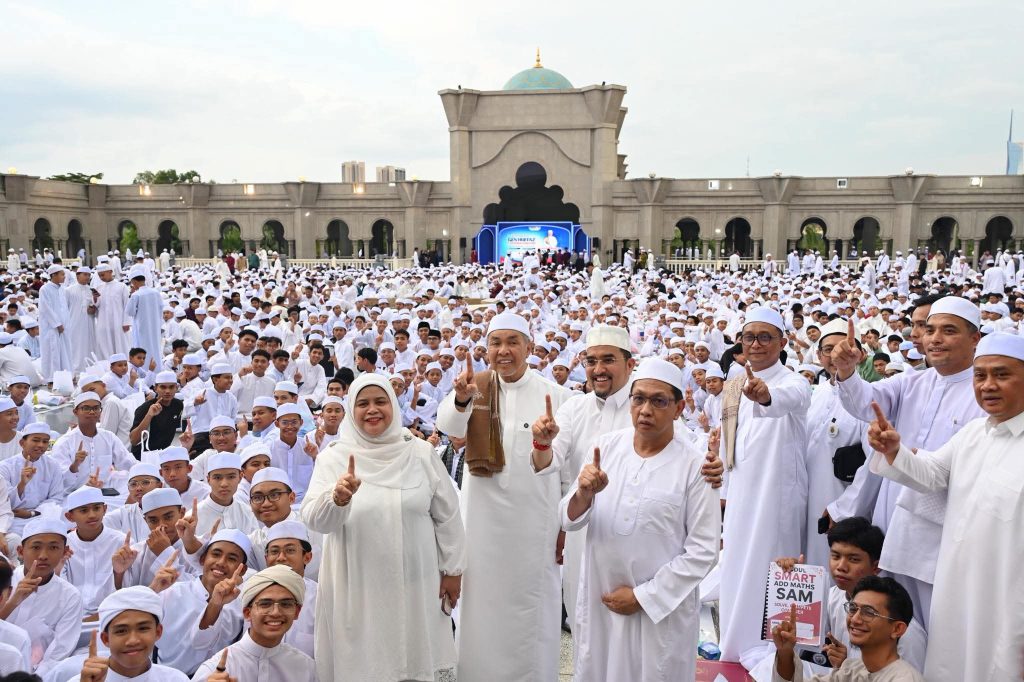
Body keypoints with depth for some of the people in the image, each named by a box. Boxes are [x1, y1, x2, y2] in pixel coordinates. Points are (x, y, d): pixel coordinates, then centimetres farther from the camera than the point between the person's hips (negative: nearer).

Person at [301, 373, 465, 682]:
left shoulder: (421, 452, -1)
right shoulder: (333, 457, -3)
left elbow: (447, 516, 5)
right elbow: (314, 520, -13)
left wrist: (453, 570, 6)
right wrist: (337, 497, -33)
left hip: (414, 584, 1)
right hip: (358, 587, -1)